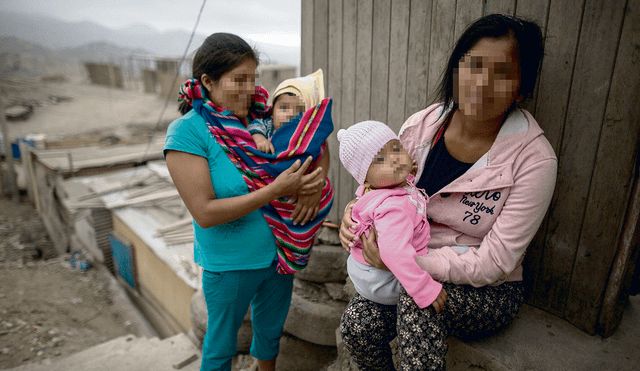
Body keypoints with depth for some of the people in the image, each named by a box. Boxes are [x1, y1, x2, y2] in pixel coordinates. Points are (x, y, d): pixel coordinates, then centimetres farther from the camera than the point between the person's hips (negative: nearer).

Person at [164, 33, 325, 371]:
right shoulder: (186, 131, -18)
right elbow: (205, 213, -24)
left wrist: (310, 188, -17)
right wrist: (276, 190, -29)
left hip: (278, 253, 5)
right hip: (229, 265, -4)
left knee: (270, 330, 26)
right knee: (222, 343, 20)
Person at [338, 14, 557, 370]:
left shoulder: (535, 160, -18)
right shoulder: (421, 126, -8)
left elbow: (493, 264, -19)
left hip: (488, 291, -2)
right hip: (413, 269, 3)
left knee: (418, 296, -32)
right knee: (358, 325, -19)